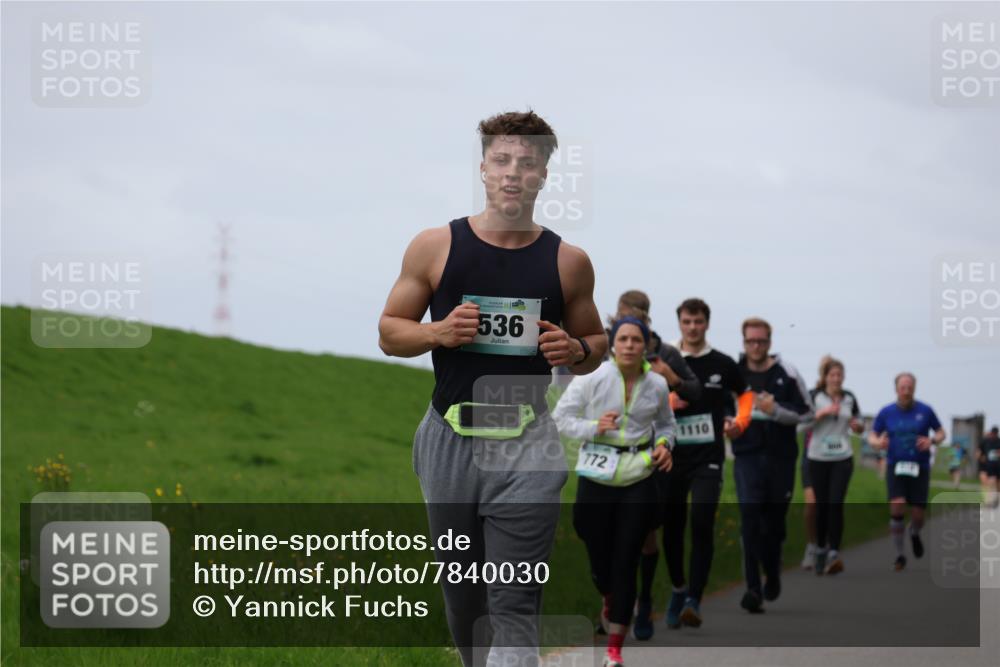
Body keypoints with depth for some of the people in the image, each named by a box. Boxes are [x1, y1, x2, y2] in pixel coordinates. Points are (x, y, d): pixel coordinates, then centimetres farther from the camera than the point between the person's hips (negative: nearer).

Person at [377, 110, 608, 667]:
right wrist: (440, 332, -12)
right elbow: (390, 332, 8)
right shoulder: (435, 246, 1)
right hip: (451, 438, 2)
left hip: (526, 444, -1)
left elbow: (596, 341, 16)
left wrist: (576, 351, -8)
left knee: (515, 607, -10)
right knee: (462, 593, 14)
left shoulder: (569, 261, 3)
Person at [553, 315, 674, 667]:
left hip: (638, 479, 1)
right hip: (596, 476, -1)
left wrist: (663, 444, -3)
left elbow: (665, 423, 18)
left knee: (626, 562, -4)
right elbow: (561, 417, -1)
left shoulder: (657, 385, -1)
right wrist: (595, 427, -17)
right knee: (599, 556, 5)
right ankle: (609, 602, 45)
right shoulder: (592, 378, -9)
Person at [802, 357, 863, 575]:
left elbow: (858, 422, 19)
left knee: (836, 504, -13)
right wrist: (823, 412, -22)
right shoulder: (814, 396, -2)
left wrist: (858, 426, -4)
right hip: (818, 458, -1)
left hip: (842, 458, 1)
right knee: (822, 505, 4)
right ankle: (820, 549, 22)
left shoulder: (849, 398, 8)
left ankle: (834, 553, -16)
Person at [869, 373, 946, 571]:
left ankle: (914, 534, 39)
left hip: (920, 468, 0)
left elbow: (941, 433, 8)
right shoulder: (886, 412, 0)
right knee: (897, 507, -20)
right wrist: (878, 442, -16)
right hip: (895, 467, 0)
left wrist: (932, 440, -15)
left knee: (917, 516, -1)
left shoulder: (925, 411, -2)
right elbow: (872, 436, 9)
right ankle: (899, 555, -7)